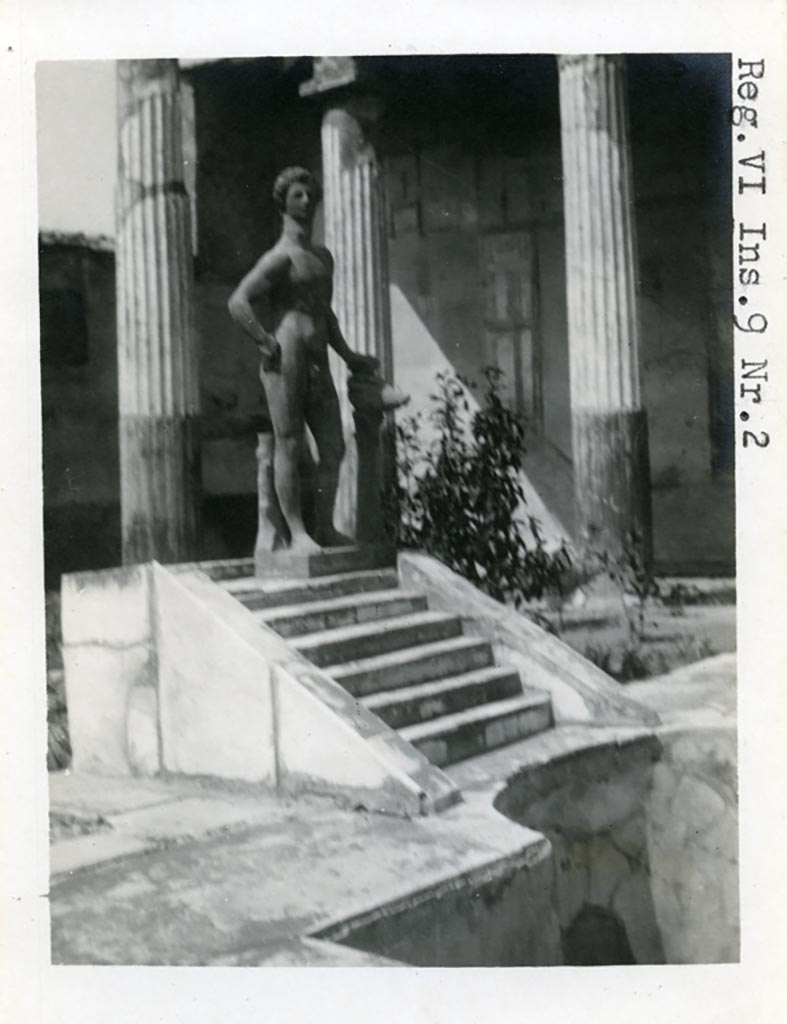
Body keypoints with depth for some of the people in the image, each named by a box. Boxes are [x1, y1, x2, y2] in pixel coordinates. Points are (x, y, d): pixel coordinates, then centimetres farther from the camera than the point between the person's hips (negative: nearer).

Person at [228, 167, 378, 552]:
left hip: (318, 365, 8)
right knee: (288, 445, -5)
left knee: (334, 448, 5)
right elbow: (238, 303, -13)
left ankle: (325, 528, 13)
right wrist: (267, 345, -17)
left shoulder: (323, 257, 23)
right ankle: (297, 533, -1)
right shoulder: (280, 257, -3)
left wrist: (349, 356, 30)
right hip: (285, 361, -8)